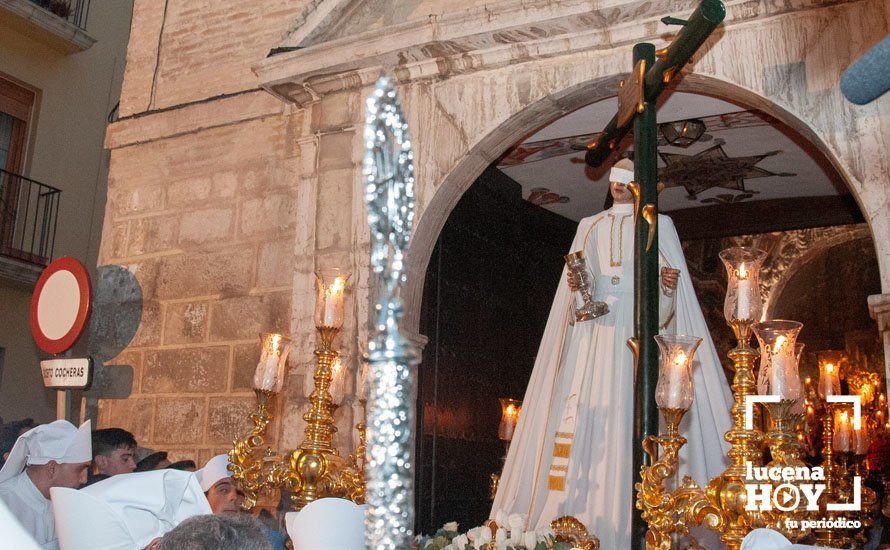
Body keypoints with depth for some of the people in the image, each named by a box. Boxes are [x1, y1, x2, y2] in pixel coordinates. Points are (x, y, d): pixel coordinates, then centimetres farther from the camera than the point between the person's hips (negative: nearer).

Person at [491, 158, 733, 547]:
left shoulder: (659, 225, 14)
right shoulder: (589, 226, 21)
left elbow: (669, 293, 7)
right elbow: (577, 282, 16)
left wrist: (668, 283, -16)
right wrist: (574, 285, -6)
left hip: (639, 327, -2)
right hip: (596, 328, 2)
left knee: (636, 410, -11)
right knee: (581, 408, -10)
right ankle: (569, 515, -11)